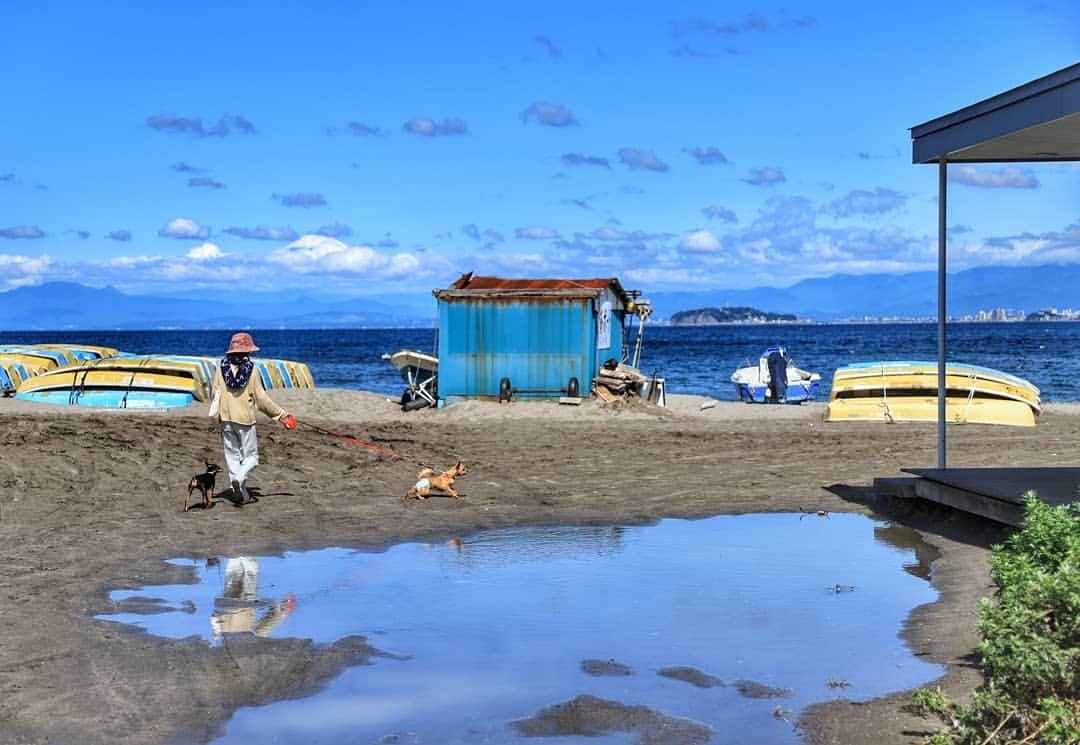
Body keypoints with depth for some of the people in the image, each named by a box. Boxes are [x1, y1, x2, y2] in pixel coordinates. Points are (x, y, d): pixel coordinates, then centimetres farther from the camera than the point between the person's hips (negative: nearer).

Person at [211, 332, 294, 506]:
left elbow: (215, 392, 5)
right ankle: (239, 479, -20)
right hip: (245, 418, -3)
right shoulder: (251, 369, -8)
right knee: (251, 455, 8)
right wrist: (280, 414, 3)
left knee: (232, 455, 10)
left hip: (226, 418, 3)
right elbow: (261, 398, -6)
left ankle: (243, 496, 9)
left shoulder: (222, 366, 0)